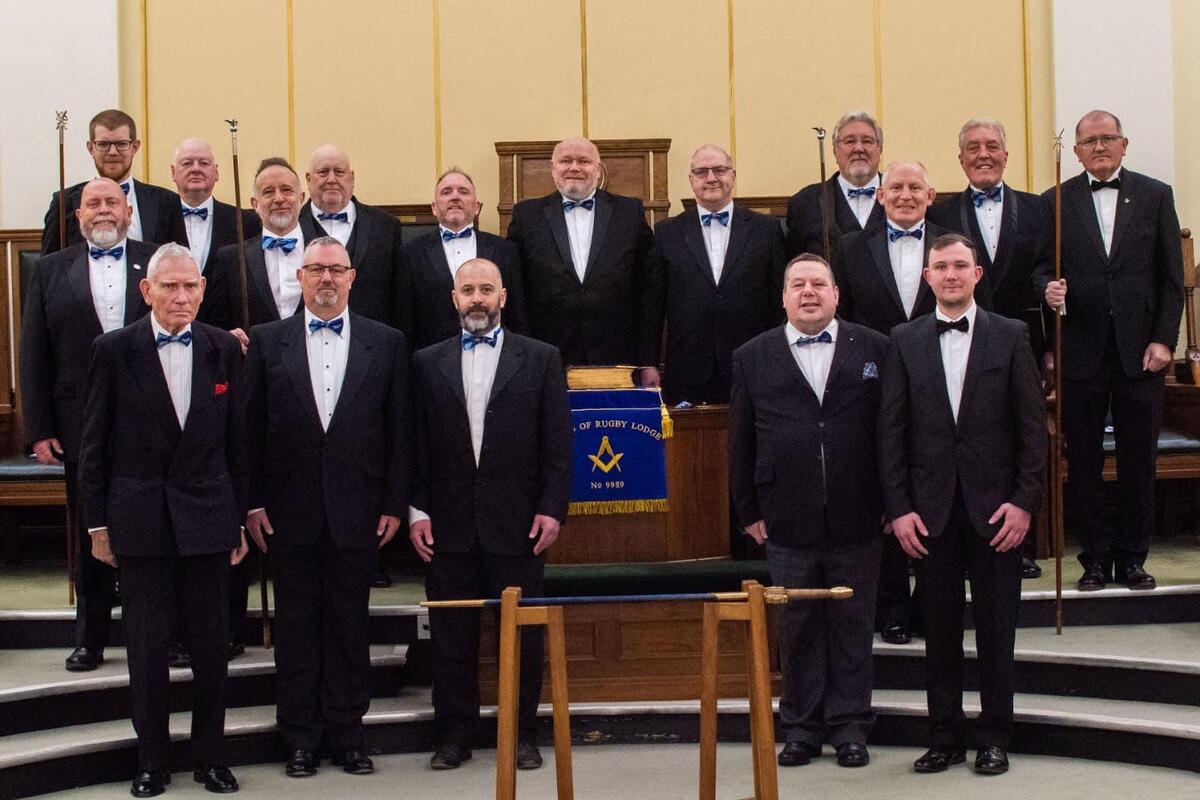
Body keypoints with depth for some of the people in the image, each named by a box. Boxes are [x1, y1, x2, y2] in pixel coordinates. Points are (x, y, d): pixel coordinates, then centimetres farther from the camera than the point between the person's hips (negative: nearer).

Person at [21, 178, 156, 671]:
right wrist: (39, 430, -2)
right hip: (82, 424, 1)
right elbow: (33, 356, 4)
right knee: (89, 534, 9)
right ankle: (90, 639, 21)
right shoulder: (51, 271, 7)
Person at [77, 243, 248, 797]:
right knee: (146, 648, 5)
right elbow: (94, 445, 1)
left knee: (212, 646, 7)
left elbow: (235, 440, 7)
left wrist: (239, 519, 7)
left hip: (207, 517, 2)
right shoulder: (114, 350, -3)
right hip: (140, 518, -2)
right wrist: (98, 523, 0)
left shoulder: (224, 349, 3)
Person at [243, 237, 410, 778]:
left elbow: (399, 429, 3)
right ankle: (300, 738, 16)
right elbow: (251, 428, 3)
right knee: (295, 626, 7)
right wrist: (252, 502, -2)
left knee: (350, 625, 6)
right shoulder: (268, 342, 5)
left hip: (356, 510, 0)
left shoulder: (386, 343, 5)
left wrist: (394, 504, -1)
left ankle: (347, 733, 17)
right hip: (291, 511, 0)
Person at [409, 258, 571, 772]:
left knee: (523, 633, 5)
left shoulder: (540, 359, 4)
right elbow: (418, 444, 6)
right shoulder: (429, 363, 8)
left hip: (517, 522, -1)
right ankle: (454, 735, 18)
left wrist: (552, 508, -7)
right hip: (449, 526, 1)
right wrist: (417, 510, -1)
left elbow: (557, 441, 1)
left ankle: (522, 735, 17)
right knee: (451, 636, 7)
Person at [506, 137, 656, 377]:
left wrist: (649, 362, 2)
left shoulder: (630, 212, 8)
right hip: (547, 366, 0)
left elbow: (646, 291, 6)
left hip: (617, 364, 0)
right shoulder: (527, 215, 8)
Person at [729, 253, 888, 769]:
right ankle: (802, 726, 19)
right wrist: (748, 512, 4)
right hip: (788, 525, 0)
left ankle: (850, 724, 18)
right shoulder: (752, 358, 7)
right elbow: (740, 443, 8)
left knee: (853, 626, 7)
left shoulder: (873, 349, 5)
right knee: (798, 627, 7)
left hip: (856, 523, 0)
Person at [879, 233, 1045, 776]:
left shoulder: (1010, 336, 3)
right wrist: (899, 507, -4)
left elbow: (1031, 425, 1)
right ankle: (945, 739, 15)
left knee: (996, 628, 5)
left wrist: (1024, 501, -7)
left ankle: (994, 739, 16)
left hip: (994, 504, -1)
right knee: (939, 627, 5)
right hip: (931, 507, 1)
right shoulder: (905, 341, 6)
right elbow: (892, 430, 4)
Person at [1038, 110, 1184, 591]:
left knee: (1139, 460, 5)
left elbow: (1172, 276, 4)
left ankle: (1132, 558, 17)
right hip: (1081, 349, 0)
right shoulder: (1055, 202, 6)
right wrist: (1048, 287, -17)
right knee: (1083, 461, 5)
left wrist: (1163, 340, -4)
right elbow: (1040, 267, 6)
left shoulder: (1155, 195, 6)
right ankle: (1095, 558, 16)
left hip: (1140, 350, 0)